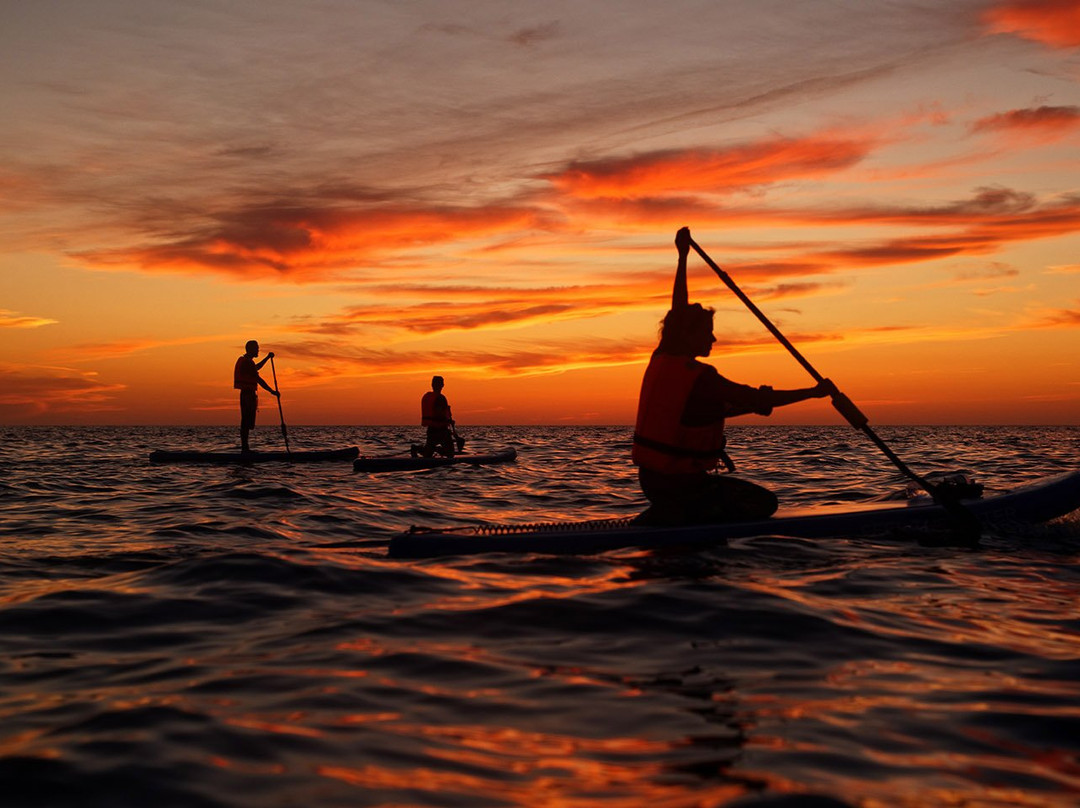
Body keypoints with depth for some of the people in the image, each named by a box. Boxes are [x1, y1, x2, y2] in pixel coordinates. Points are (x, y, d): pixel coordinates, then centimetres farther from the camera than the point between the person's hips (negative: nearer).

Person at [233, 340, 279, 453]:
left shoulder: (242, 360, 17)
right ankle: (245, 448, -9)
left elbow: (256, 368, 38)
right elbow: (258, 379, -20)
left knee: (246, 423, 11)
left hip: (245, 394, 10)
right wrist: (272, 391, -18)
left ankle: (244, 448, 13)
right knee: (246, 423, -9)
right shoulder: (247, 362, -15)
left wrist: (267, 357, 34)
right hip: (249, 394, -10)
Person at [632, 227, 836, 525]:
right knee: (765, 503, -1)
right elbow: (758, 399, -15)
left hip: (649, 478, 9)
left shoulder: (660, 359, 4)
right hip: (681, 483, -9)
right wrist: (815, 392, -5)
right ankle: (675, 522, -9)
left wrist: (683, 256, 22)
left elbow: (678, 309, 17)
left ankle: (665, 515, 9)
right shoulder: (701, 378, -18)